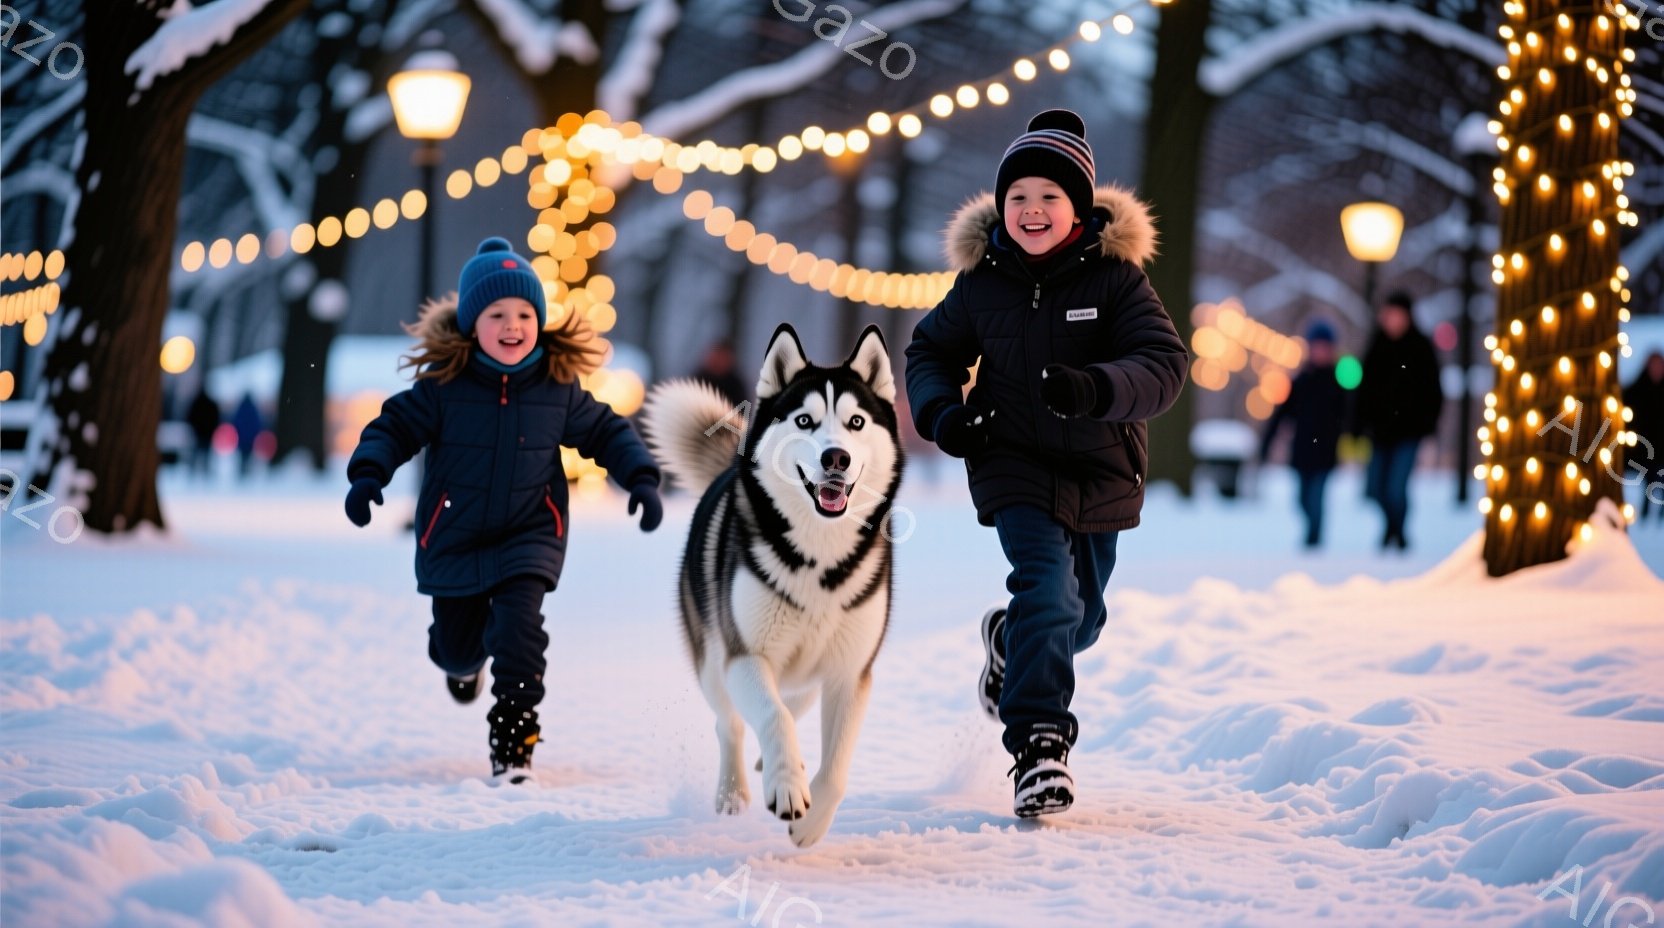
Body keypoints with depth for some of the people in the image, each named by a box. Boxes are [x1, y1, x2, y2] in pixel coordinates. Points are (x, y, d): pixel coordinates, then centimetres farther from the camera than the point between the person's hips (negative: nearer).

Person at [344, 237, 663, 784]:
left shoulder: (558, 387, -7)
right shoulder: (443, 385, -12)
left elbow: (606, 432, 5)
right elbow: (394, 427, -5)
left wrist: (640, 478, -7)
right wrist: (368, 474, -22)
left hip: (529, 536, -1)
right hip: (453, 536, 1)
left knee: (517, 630, -22)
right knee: (457, 644, 16)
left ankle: (514, 744, -11)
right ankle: (465, 662, 57)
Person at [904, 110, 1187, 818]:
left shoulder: (1115, 276, -11)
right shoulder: (982, 282, -4)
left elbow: (1164, 364, -21)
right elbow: (931, 349, 12)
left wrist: (1096, 388, -40)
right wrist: (939, 411, -8)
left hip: (1100, 468, 2)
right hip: (1014, 461, -2)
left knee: (1080, 619, 19)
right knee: (1049, 589, -23)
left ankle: (1009, 638, 52)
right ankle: (1039, 742, -22)